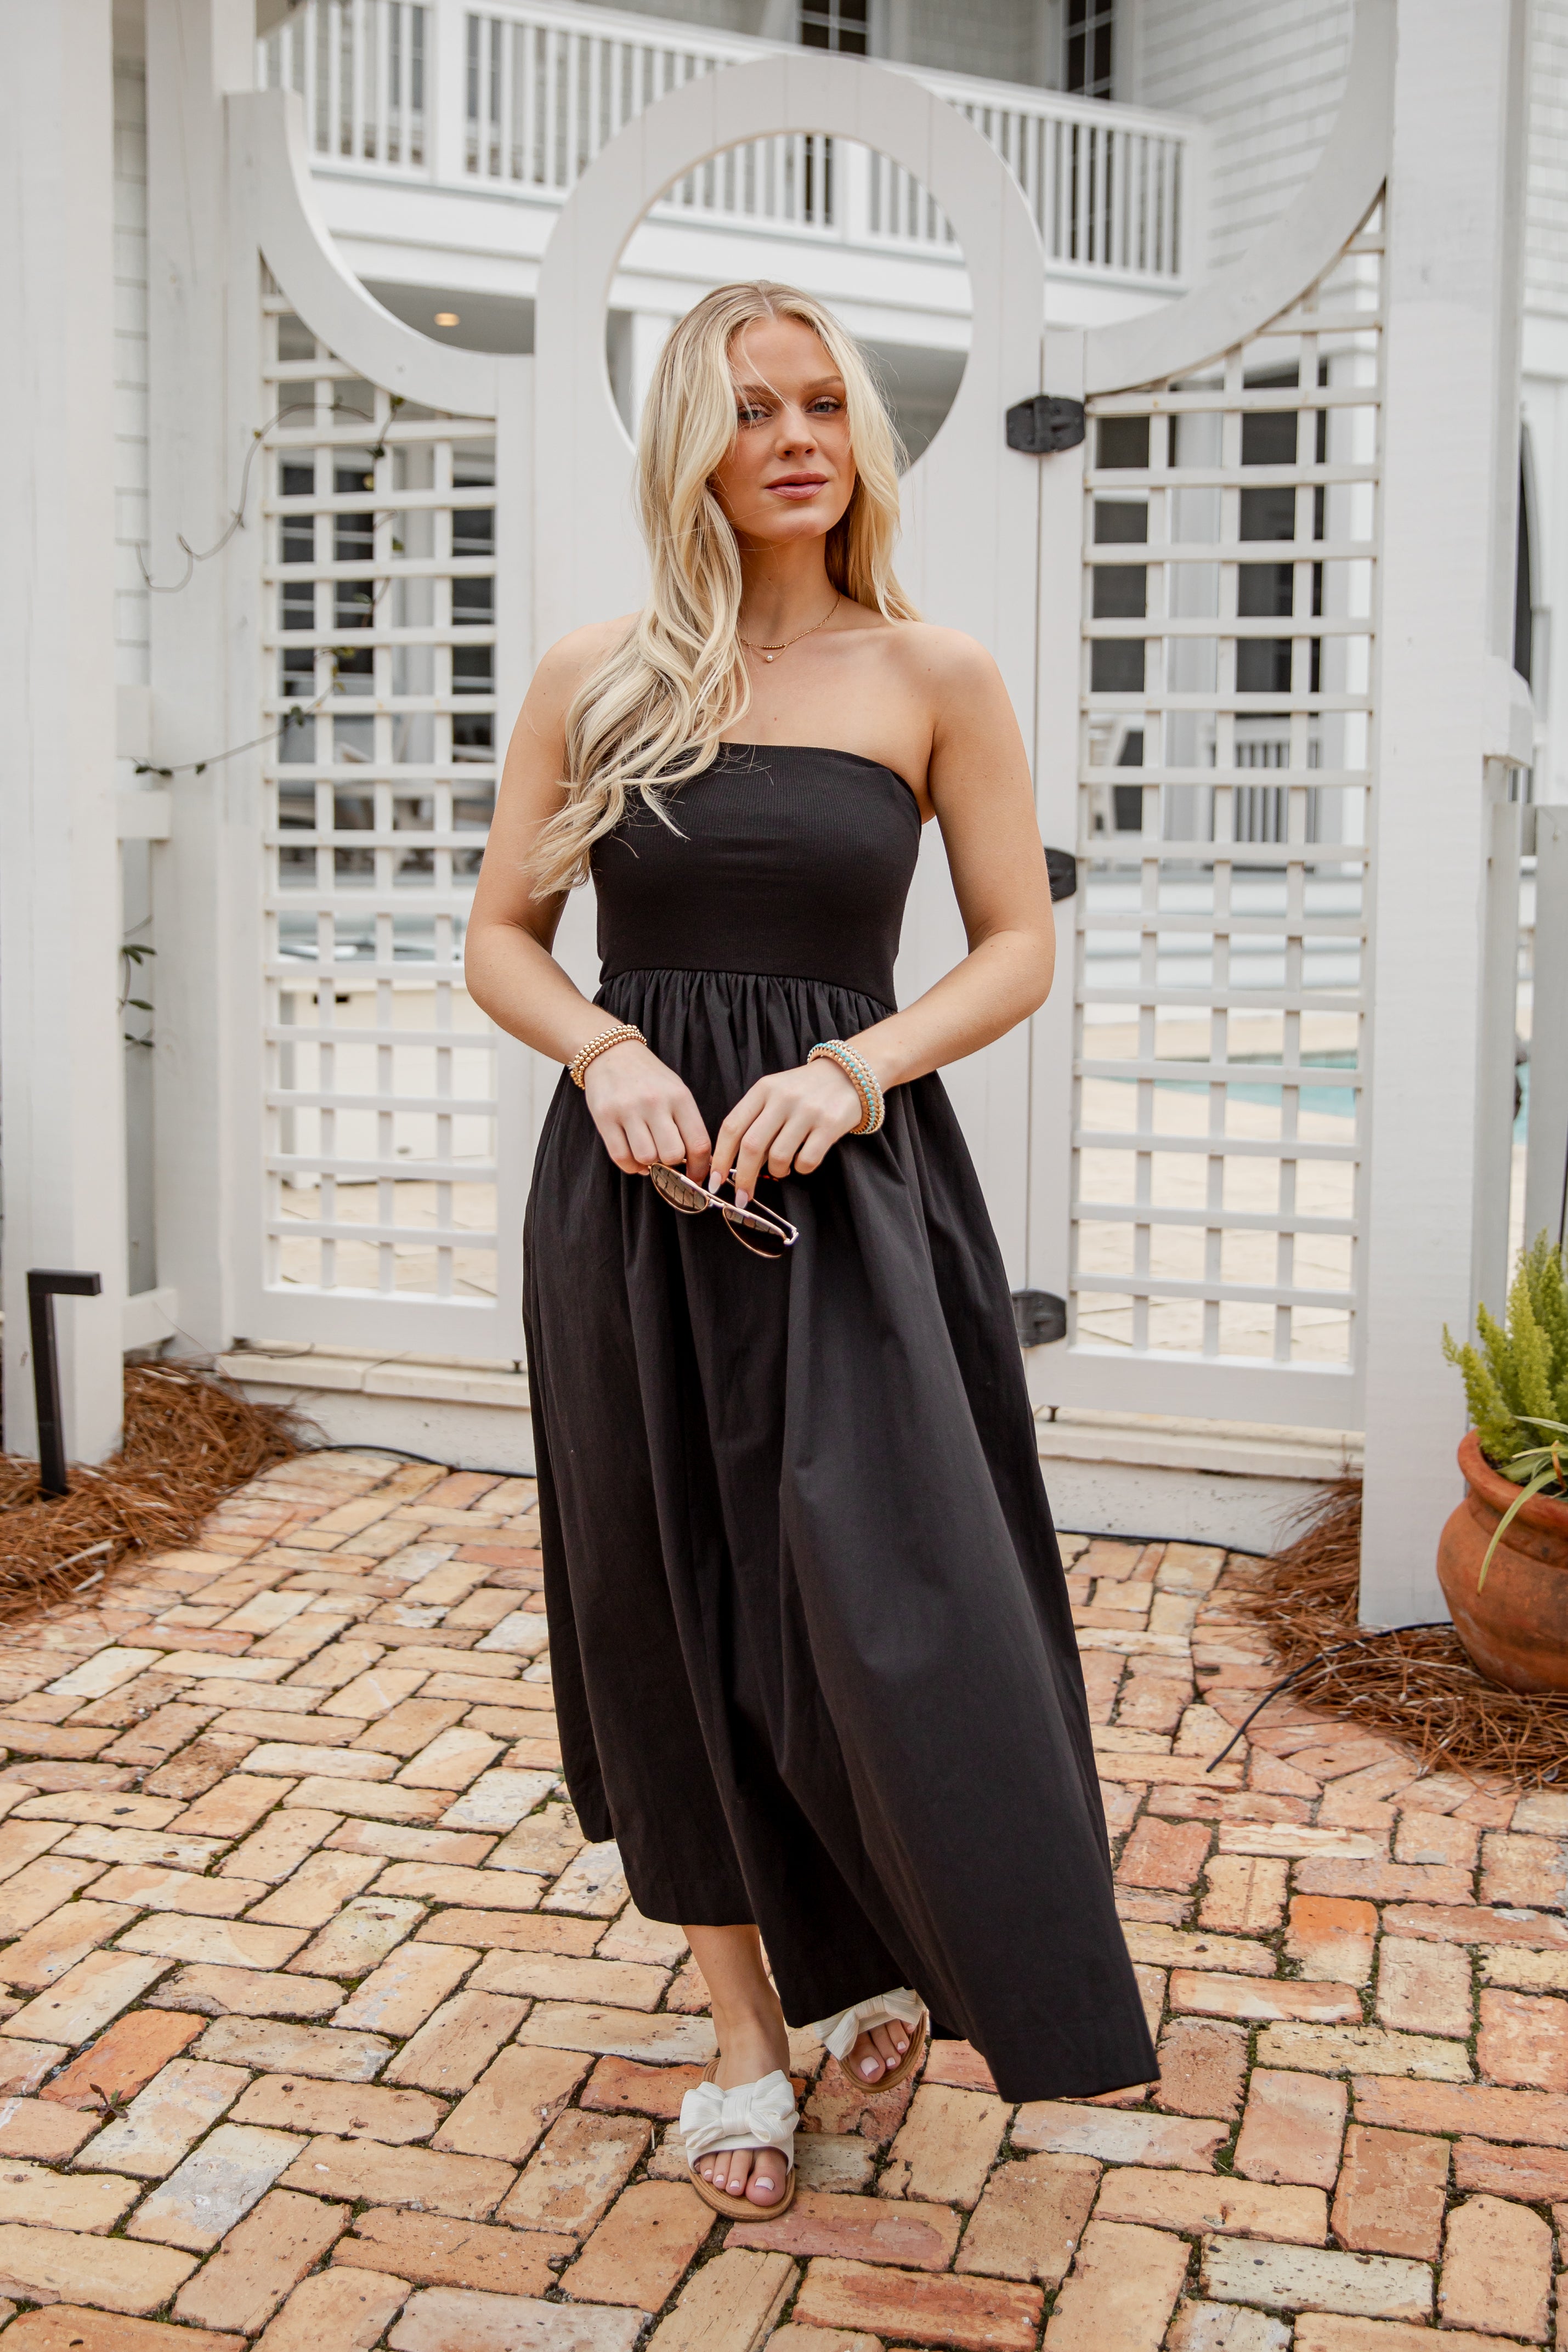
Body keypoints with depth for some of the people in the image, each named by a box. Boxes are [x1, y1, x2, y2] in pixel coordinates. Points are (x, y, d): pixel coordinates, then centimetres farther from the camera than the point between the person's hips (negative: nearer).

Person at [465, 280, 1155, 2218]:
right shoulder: (591, 680, 5)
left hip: (855, 1182, -1)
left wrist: (852, 1066, -14)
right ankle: (747, 2032, 26)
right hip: (635, 1185, 2)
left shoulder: (934, 678, 2)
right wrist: (610, 1053, -12)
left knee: (886, 1603, -7)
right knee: (676, 1615, 8)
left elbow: (1018, 950, 2)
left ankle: (893, 1952, 25)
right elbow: (500, 940, 8)